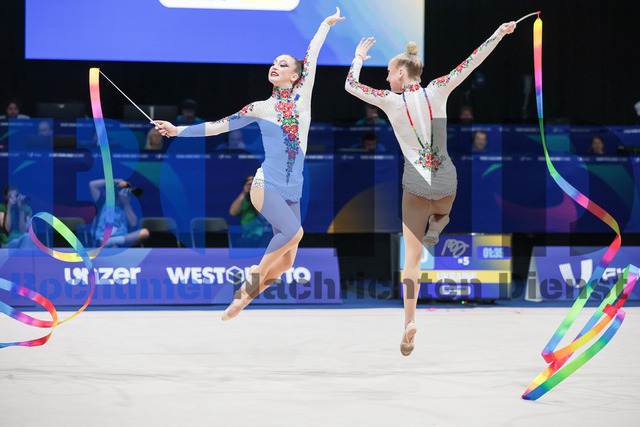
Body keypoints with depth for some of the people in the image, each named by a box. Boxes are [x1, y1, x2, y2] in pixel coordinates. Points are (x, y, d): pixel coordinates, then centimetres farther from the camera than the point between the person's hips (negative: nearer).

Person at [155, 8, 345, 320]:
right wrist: (179, 130, 9)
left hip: (292, 192, 3)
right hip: (266, 186, -3)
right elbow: (220, 126, 10)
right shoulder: (260, 108, 5)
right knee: (293, 231, -27)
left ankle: (244, 295, 19)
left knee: (286, 262, 0)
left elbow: (311, 56, 14)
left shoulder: (301, 98, 7)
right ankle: (256, 273, -6)